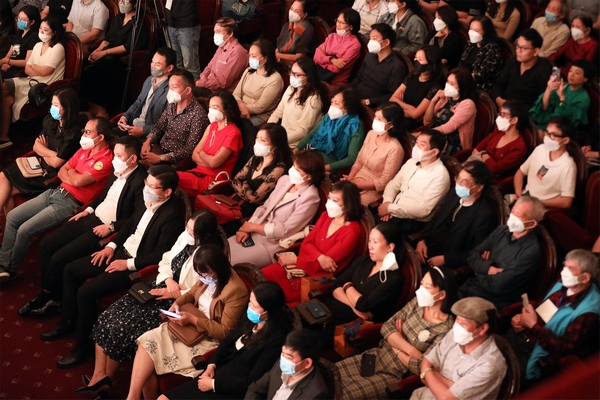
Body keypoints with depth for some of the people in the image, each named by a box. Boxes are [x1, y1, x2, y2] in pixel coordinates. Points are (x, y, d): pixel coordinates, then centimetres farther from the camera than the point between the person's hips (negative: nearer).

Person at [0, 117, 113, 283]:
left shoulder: (105, 160, -18)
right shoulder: (84, 150, 11)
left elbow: (78, 181, -26)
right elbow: (61, 172, 11)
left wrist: (71, 172, -3)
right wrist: (75, 178, -10)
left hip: (69, 204, -9)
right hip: (56, 192, 9)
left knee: (24, 230, -16)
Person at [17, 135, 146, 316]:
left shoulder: (141, 181, -19)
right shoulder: (117, 171, 8)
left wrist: (111, 227, -20)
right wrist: (88, 209, 10)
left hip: (107, 230, -9)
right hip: (92, 218, 9)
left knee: (59, 258, -16)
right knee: (46, 245, 1)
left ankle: (47, 295, 11)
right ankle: (52, 296, 9)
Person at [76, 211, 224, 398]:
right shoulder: (185, 237, 3)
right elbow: (165, 261, 12)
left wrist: (174, 293, -19)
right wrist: (169, 280, -8)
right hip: (160, 287, 8)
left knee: (120, 326, -16)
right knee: (107, 318, -8)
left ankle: (106, 378, 6)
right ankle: (98, 376, -5)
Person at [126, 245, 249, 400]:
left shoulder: (236, 291, -22)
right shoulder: (208, 278, 2)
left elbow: (225, 332, -21)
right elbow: (191, 294, 20)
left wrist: (192, 319, -23)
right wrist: (177, 303, -2)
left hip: (210, 339, -8)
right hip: (190, 327, 8)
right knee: (148, 341, -15)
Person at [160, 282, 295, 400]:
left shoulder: (276, 339, -22)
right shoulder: (250, 320, 2)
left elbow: (252, 382, -21)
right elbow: (228, 341, 18)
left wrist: (214, 384, -15)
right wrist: (212, 365, 1)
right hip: (219, 374, 8)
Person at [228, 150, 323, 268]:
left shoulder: (310, 198, -18)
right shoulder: (285, 180, 4)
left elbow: (286, 230, -19)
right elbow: (265, 207, 10)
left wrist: (253, 227, -11)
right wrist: (246, 228, -5)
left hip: (276, 245, -7)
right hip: (256, 232, 7)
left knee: (229, 264, -16)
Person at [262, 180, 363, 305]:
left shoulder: (351, 232, -17)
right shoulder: (325, 216, 6)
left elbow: (324, 266, -17)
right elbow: (306, 243, 4)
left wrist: (294, 260, -10)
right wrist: (319, 257, -19)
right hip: (303, 265, 7)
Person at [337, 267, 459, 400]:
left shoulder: (446, 329, -21)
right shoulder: (417, 302, -1)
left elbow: (421, 367, -24)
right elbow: (387, 326, -5)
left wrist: (396, 347, -9)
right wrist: (411, 350, -20)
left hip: (394, 375, -6)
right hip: (376, 355, 7)